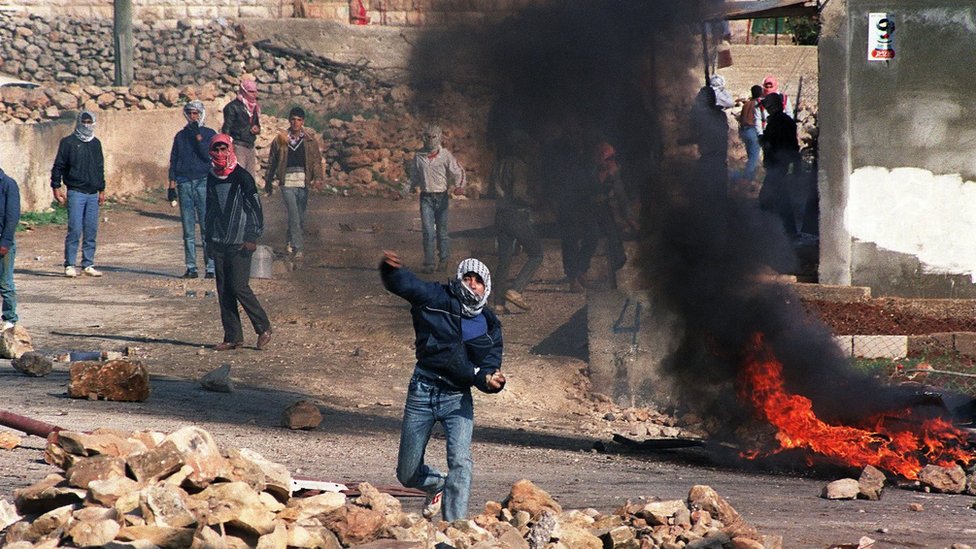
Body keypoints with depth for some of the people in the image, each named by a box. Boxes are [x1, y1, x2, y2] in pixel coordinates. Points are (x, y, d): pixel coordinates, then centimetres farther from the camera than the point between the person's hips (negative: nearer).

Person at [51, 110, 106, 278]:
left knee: (91, 231, 4)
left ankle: (88, 265, 10)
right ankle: (70, 265, -5)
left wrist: (101, 190, 21)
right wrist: (56, 187, -8)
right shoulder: (68, 142, -1)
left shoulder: (96, 143, 15)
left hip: (93, 194, 5)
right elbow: (58, 166, -1)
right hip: (76, 193, -5)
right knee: (75, 230, -10)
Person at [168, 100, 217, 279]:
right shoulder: (180, 136, 14)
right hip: (184, 183, 3)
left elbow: (209, 156, -9)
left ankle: (210, 267, -6)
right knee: (188, 230, 2)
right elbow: (173, 160, 15)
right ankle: (191, 267, 4)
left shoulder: (210, 134, 6)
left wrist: (198, 137, -13)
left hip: (204, 183, -3)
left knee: (207, 229, -7)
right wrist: (172, 184, 7)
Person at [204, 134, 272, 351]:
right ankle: (232, 337, 9)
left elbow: (255, 207, -7)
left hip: (239, 243, -6)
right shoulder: (212, 178, 12)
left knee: (239, 287, -11)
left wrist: (252, 238, -13)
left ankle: (263, 328, 3)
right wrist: (209, 239, 18)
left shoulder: (242, 177, -7)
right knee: (223, 290, 4)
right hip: (219, 243, 6)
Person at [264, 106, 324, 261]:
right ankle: (298, 248, -14)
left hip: (303, 183, 2)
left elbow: (316, 160, 3)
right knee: (294, 215, -13)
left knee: (300, 216, 9)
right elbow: (272, 162, 14)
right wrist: (268, 182, 19)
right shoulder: (280, 140, 6)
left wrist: (318, 177, -13)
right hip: (287, 182, -2)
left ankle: (292, 241, 31)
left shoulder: (310, 140, 7)